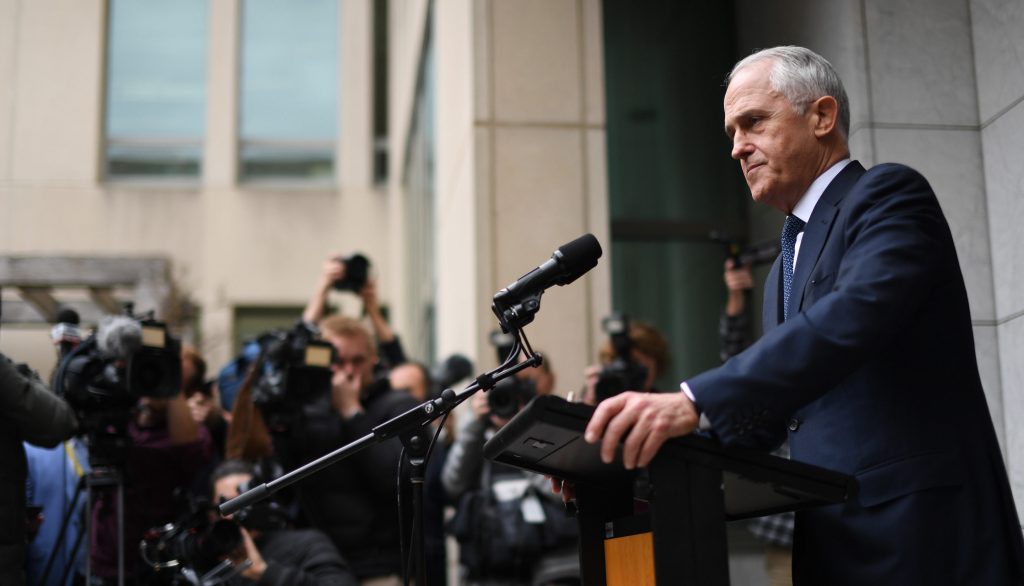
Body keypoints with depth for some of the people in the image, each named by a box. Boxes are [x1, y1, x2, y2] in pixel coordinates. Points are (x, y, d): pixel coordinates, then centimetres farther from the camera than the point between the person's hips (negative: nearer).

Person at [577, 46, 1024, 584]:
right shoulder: (786, 268, 19)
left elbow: (853, 314, -25)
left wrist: (692, 401, -34)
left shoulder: (888, 195, -6)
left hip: (924, 537, -8)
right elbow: (771, 412, 17)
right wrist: (657, 449, 3)